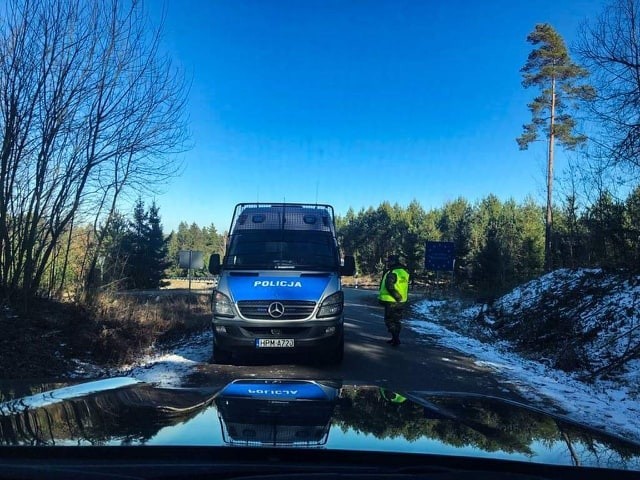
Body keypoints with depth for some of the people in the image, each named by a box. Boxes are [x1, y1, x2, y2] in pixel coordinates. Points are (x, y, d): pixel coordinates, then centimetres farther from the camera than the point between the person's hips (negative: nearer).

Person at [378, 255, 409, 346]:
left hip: (391, 302, -8)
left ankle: (395, 339, -3)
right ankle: (396, 339, 23)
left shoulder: (391, 273, -17)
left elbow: (389, 286, -25)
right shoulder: (404, 272, 10)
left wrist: (397, 296, -18)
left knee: (389, 320, 1)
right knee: (397, 321, 17)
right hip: (401, 301, 8)